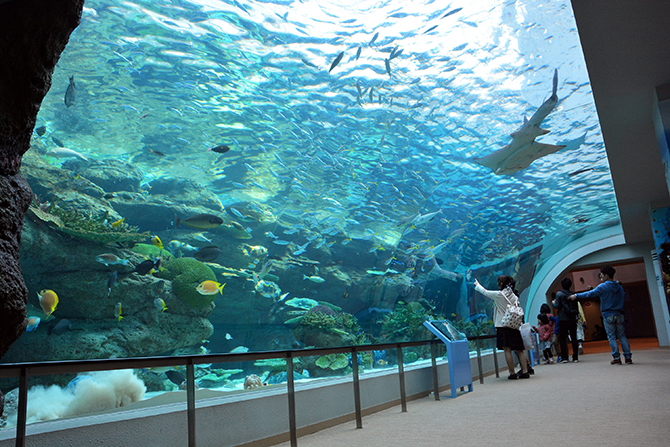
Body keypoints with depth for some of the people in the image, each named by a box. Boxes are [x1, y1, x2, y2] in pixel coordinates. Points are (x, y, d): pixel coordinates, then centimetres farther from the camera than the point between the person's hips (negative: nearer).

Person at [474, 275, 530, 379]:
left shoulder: (498, 295, -7)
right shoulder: (514, 296, 9)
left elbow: (484, 292, 6)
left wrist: (477, 285, 24)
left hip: (503, 326, -6)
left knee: (507, 350, -4)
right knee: (519, 350, 8)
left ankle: (512, 373, -3)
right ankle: (525, 371, 8)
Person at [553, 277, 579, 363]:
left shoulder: (559, 294, -7)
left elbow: (557, 306, -9)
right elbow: (576, 308, 7)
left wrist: (553, 302, 9)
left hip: (563, 320, -4)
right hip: (572, 320, 4)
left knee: (562, 339, 2)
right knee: (574, 338, 9)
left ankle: (564, 358, 1)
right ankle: (575, 357, 10)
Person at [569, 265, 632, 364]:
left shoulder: (603, 287, -9)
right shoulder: (619, 287, 9)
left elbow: (590, 294, -8)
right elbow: (623, 296, 23)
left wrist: (576, 296, -1)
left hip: (608, 315, -5)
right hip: (619, 314, 5)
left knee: (612, 337, -1)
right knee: (622, 336, 9)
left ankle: (616, 358, -2)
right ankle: (628, 357, 6)